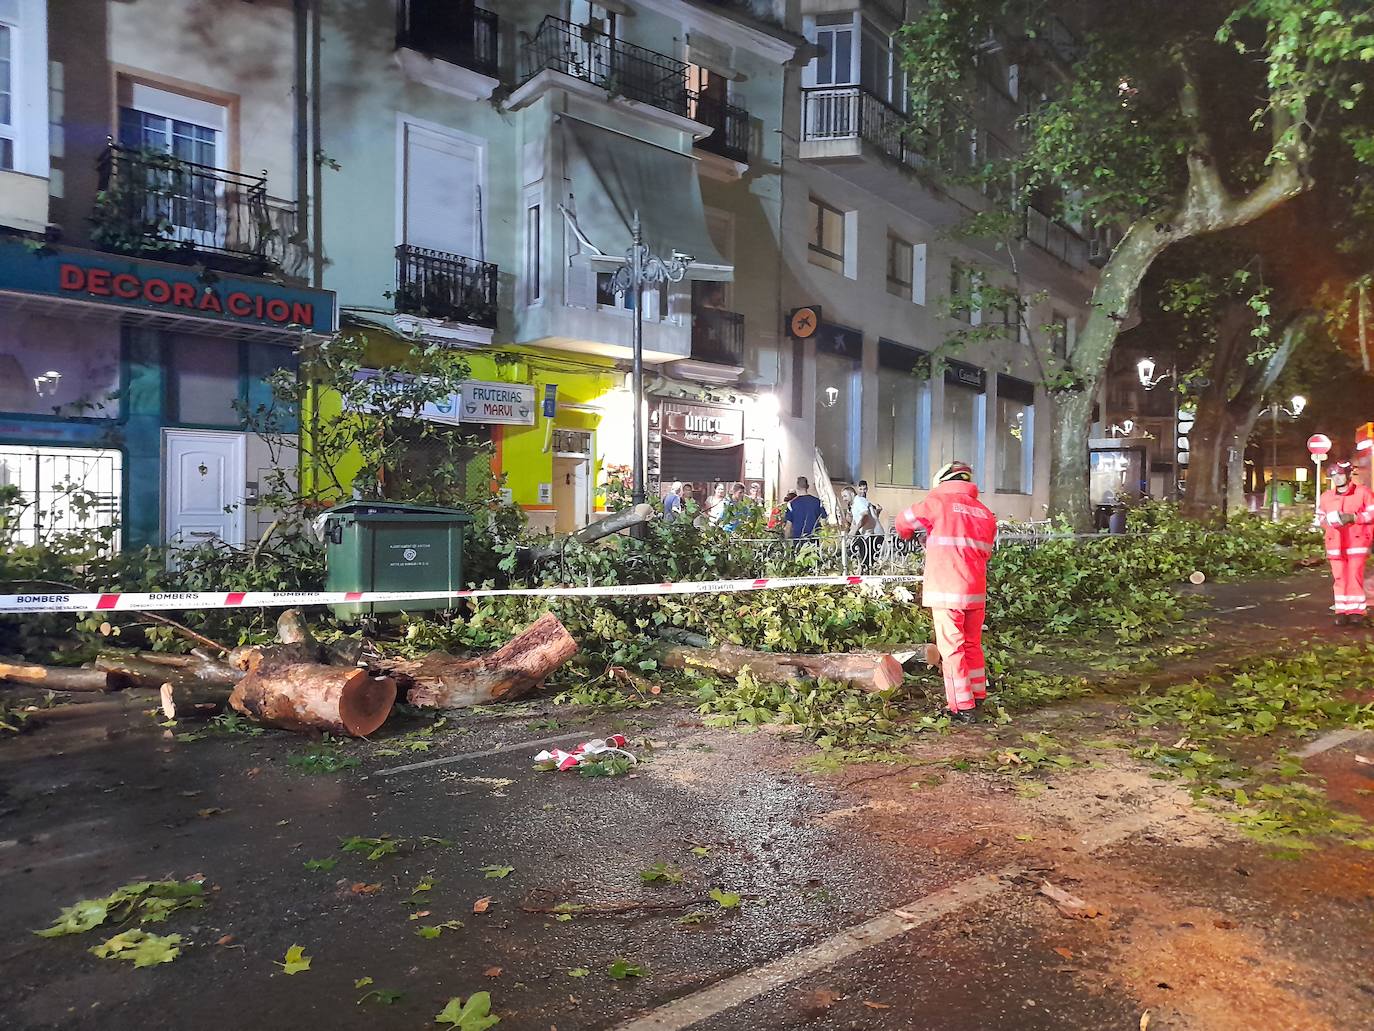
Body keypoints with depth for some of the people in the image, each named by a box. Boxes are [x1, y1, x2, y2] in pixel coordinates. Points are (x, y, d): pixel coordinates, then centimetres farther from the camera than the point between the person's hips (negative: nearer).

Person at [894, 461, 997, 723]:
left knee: (952, 648, 1)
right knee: (972, 645, 19)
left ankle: (963, 707, 3)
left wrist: (907, 536, 29)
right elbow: (985, 552, 16)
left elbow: (903, 522, 8)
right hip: (976, 591, 6)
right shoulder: (986, 512, 11)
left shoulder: (937, 501, -5)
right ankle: (977, 696, 29)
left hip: (946, 591, -6)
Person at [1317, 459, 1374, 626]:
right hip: (1335, 544, 3)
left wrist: (1353, 517, -17)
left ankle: (1357, 612, 5)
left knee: (1355, 576, -4)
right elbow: (1320, 516, 17)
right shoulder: (1326, 496, 10)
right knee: (1339, 578, 4)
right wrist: (1329, 521, -4)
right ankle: (1342, 611, 9)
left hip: (1356, 543, -3)